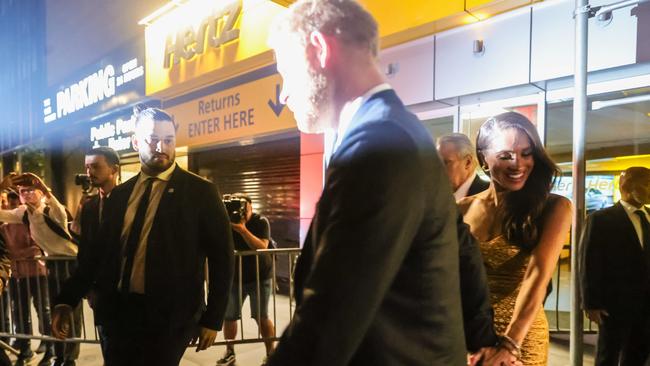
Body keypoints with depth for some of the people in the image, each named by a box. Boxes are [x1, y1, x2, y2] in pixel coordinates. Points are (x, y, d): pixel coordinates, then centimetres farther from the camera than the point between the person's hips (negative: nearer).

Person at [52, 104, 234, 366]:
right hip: (118, 312, 5)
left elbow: (221, 258, -5)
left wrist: (212, 319, -6)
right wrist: (68, 301, 6)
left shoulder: (200, 191, -6)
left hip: (169, 316, -4)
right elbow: (100, 252, 12)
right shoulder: (119, 194, 8)